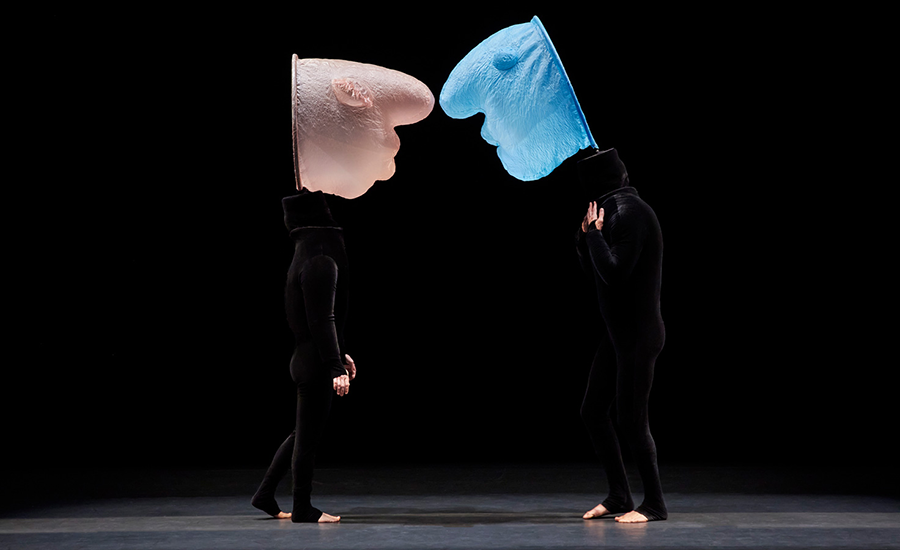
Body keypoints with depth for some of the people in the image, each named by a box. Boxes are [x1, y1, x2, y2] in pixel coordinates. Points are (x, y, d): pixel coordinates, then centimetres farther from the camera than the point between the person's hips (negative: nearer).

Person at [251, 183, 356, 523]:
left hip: (308, 358, 10)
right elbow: (321, 321, -22)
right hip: (316, 363, -10)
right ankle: (302, 509, 15)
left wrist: (340, 355, 24)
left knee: (303, 433, 20)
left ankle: (265, 495, 28)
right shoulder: (320, 262, -18)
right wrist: (336, 368, -22)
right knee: (308, 436, 3)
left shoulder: (309, 257, 13)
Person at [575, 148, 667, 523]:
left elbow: (614, 272, -23)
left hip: (638, 334, -10)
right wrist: (586, 237, 4)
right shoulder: (613, 211, 13)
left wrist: (594, 233, -13)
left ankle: (654, 504, 10)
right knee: (593, 412, 11)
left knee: (630, 420, -4)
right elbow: (595, 277, 16)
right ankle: (619, 497, 21)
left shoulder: (631, 212, -16)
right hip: (616, 331, 10)